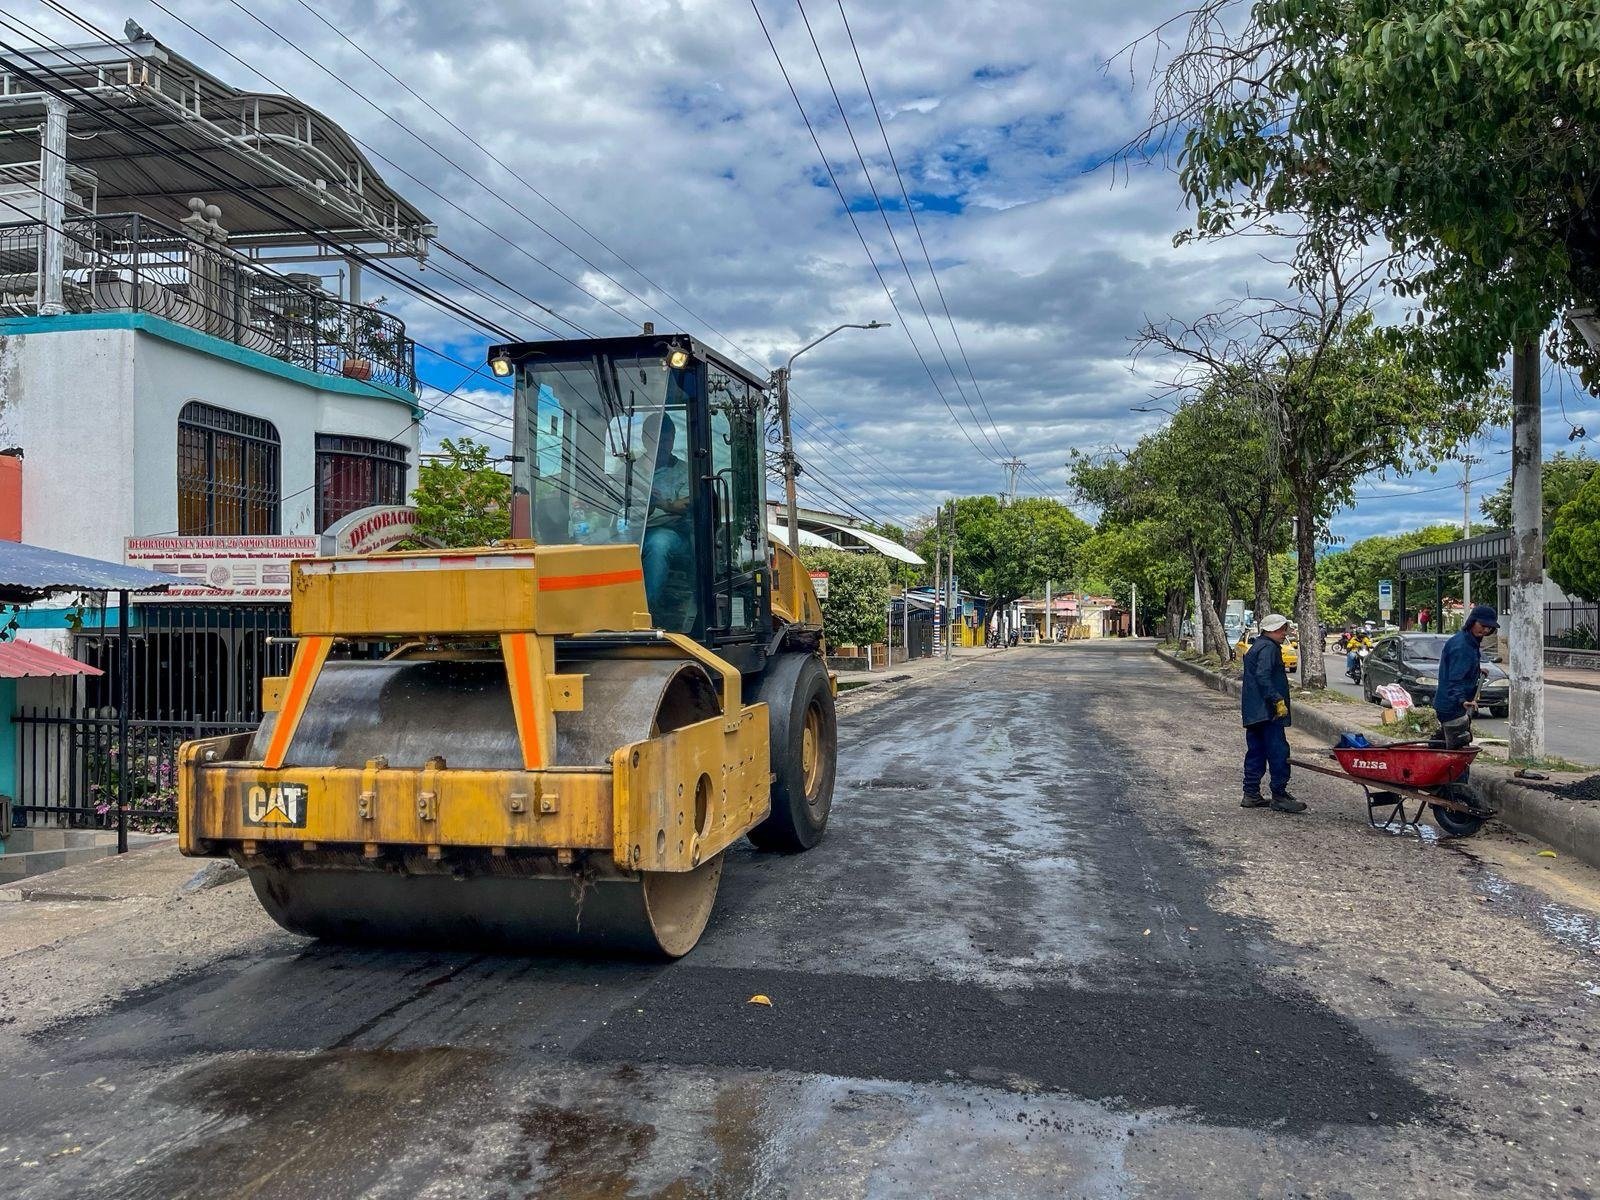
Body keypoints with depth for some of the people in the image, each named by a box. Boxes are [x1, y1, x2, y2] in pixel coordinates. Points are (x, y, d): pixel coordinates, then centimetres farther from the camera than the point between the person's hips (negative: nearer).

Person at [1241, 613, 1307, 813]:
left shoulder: (1256, 647, 20)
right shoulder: (1268, 648, -12)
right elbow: (1263, 677, -24)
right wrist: (1278, 700, -23)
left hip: (1252, 713, 11)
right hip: (1267, 713, -11)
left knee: (1255, 752, 12)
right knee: (1279, 752, -7)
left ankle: (1251, 794, 14)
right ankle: (1279, 795, -6)